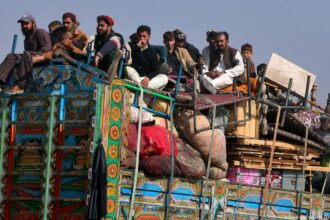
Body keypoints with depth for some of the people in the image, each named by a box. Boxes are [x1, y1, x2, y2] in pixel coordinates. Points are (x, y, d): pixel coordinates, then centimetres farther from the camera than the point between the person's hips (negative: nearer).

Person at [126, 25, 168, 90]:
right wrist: (137, 46, -9)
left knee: (164, 78, -20)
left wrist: (147, 78, -19)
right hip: (132, 77, -2)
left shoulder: (152, 52, 13)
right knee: (128, 68, -33)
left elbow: (155, 70, 2)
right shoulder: (131, 46, 11)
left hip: (145, 79, 2)